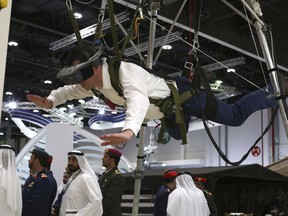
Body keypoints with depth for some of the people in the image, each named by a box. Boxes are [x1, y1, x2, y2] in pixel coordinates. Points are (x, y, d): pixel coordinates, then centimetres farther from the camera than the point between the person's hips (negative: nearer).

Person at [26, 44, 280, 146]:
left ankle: (275, 92, 23)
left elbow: (138, 99, -58)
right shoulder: (95, 82, -10)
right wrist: (50, 100, -11)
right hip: (170, 110, 9)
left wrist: (129, 130, -76)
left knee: (236, 116, 2)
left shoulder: (122, 71, -38)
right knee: (178, 135, 34)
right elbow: (72, 91, 9)